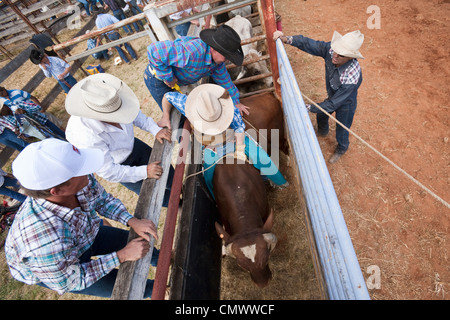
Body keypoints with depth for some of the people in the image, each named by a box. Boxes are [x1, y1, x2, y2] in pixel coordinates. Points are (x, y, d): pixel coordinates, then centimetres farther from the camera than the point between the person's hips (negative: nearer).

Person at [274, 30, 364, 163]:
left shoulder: (351, 77, -45)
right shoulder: (331, 49, -30)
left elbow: (333, 104, -37)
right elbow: (309, 44, -22)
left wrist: (308, 108, -38)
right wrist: (287, 39, -36)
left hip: (345, 104, -6)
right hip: (332, 96, 6)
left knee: (341, 131, 18)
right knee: (321, 115, 31)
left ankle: (342, 149, 54)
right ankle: (322, 131, 68)